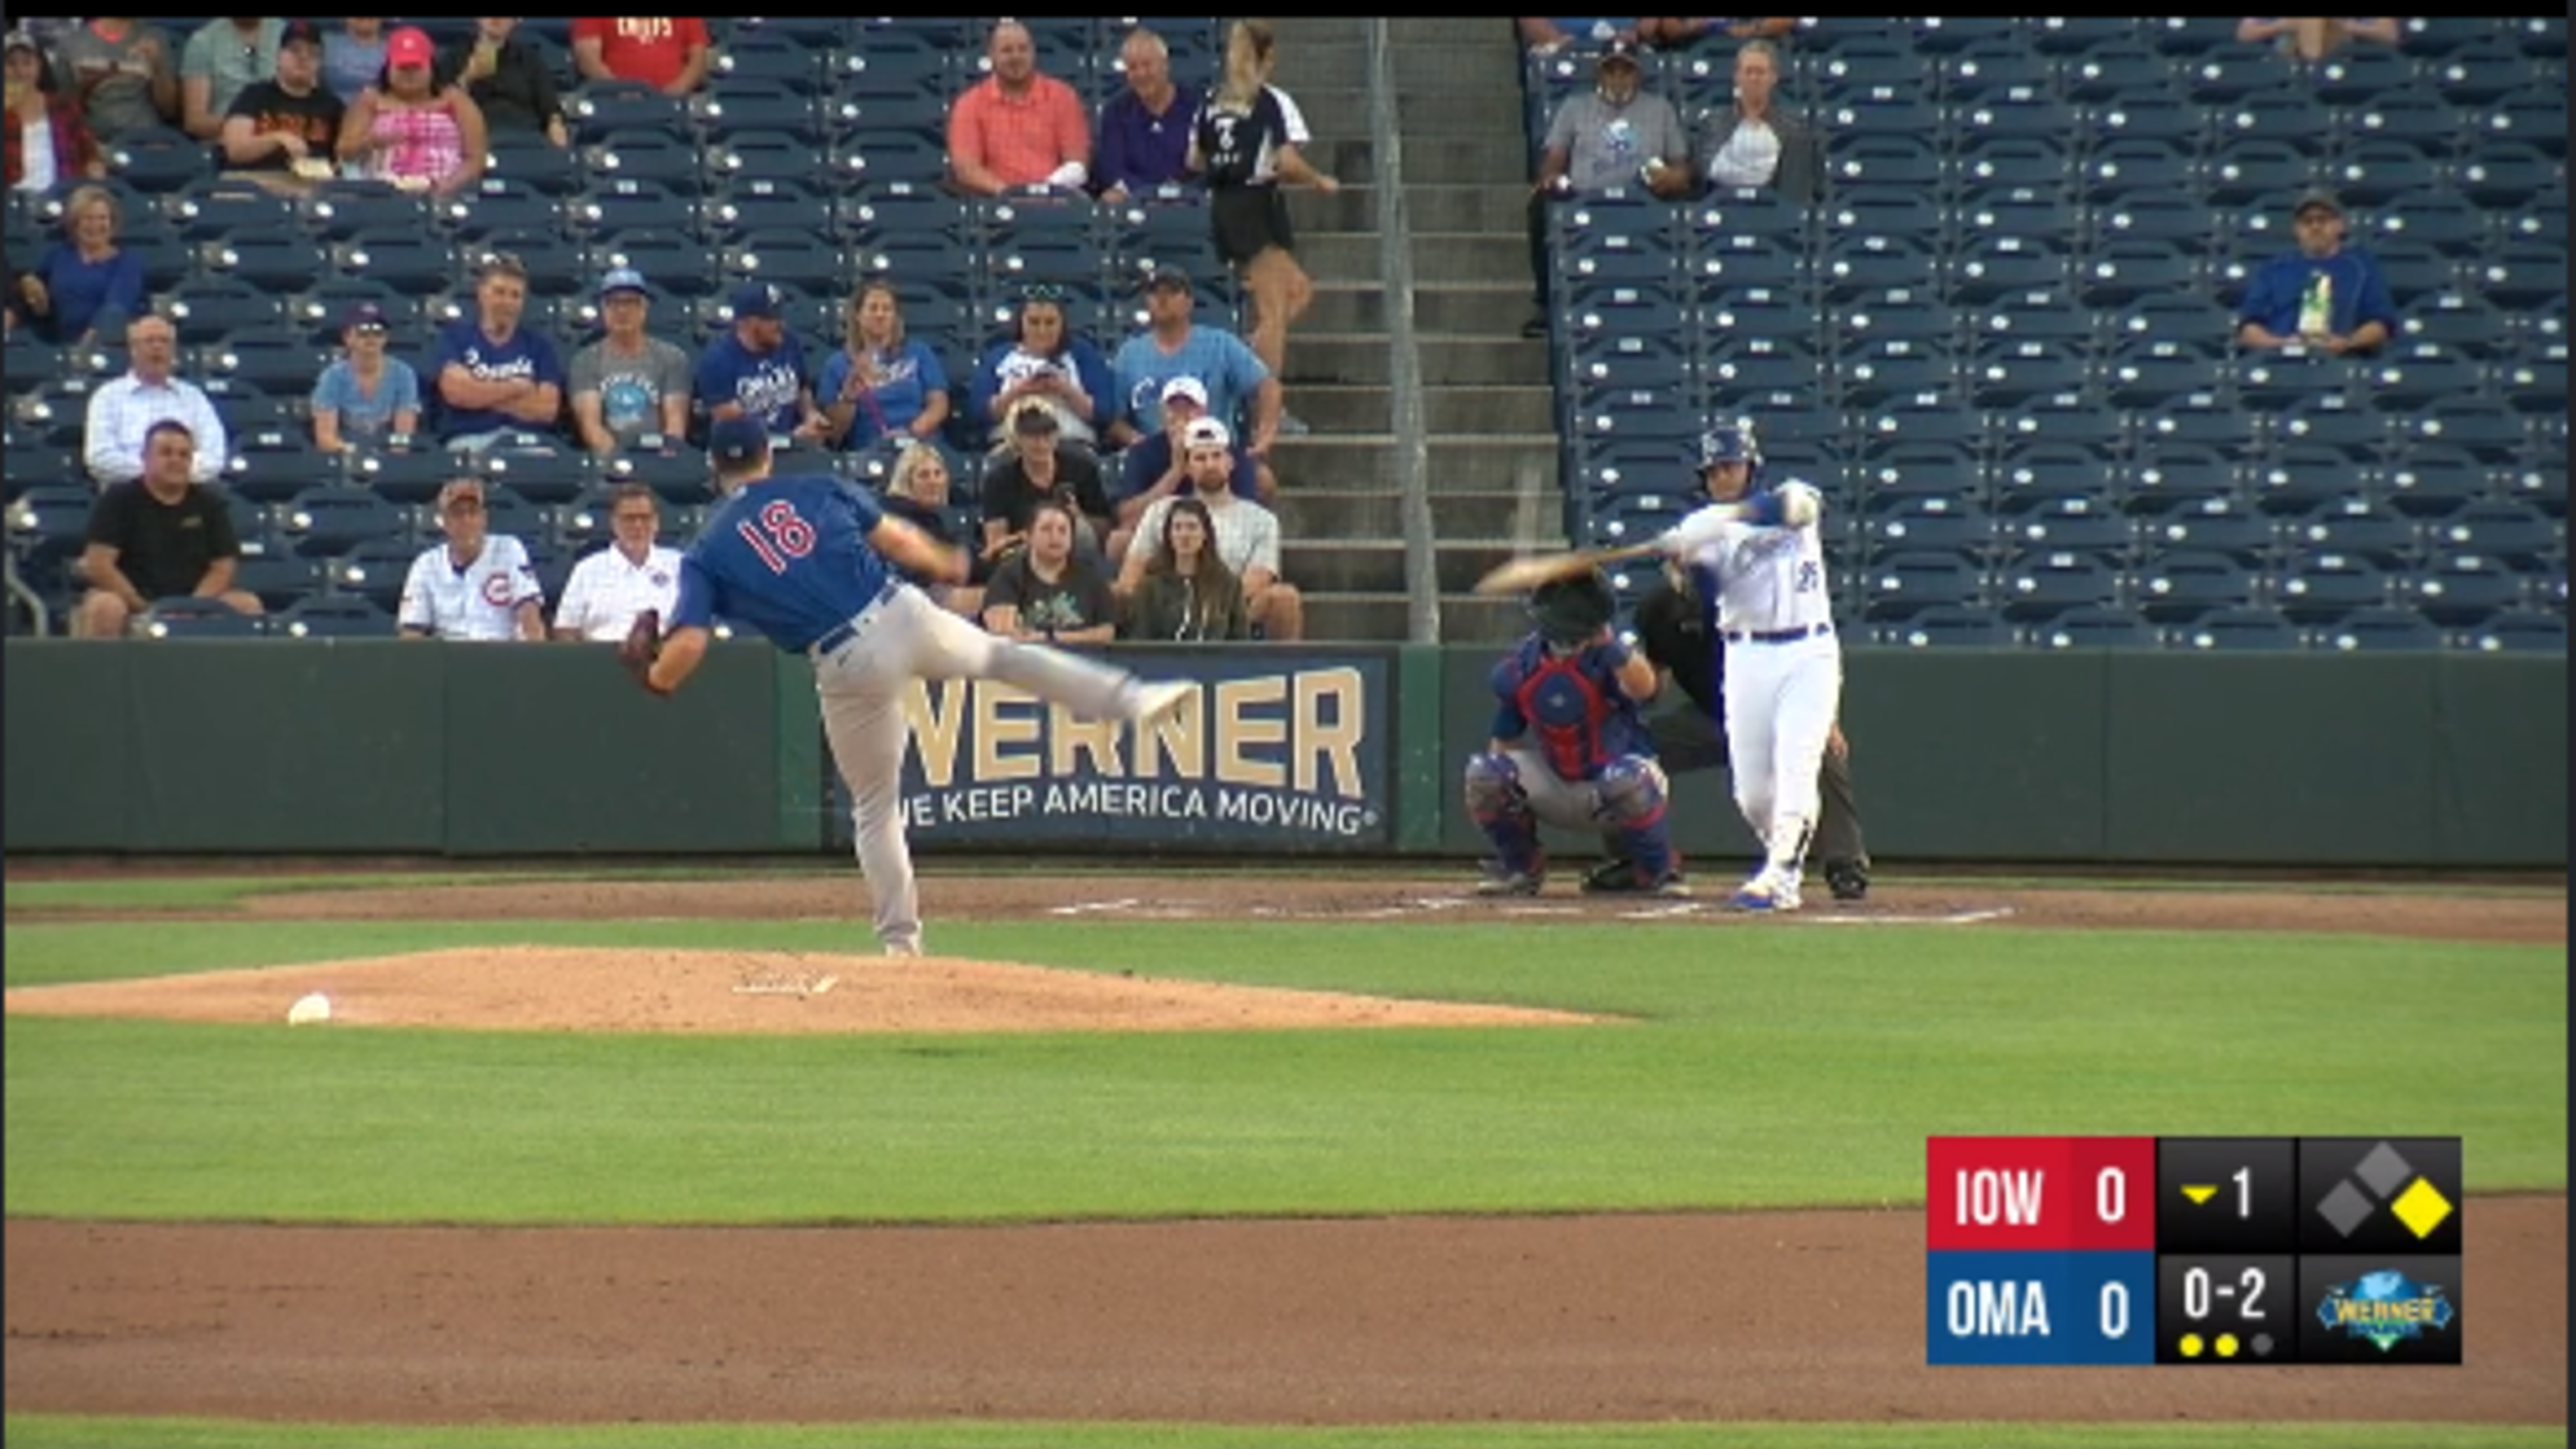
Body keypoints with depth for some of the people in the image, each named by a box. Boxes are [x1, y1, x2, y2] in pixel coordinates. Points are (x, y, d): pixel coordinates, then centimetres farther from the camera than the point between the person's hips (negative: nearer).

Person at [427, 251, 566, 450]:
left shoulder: (540, 346, 16)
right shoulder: (455, 336, 13)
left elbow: (547, 409, 2)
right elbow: (455, 391, -5)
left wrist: (481, 393, 0)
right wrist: (517, 388, 3)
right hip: (468, 440, -2)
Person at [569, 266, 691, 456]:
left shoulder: (672, 358, 14)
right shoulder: (586, 361, 12)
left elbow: (675, 418, 4)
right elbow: (589, 421, 0)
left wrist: (669, 450, -18)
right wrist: (611, 453, -20)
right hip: (606, 460, 0)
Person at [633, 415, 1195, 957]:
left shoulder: (706, 553, 5)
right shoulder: (817, 489, 11)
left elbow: (686, 647, -6)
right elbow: (897, 541, 10)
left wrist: (654, 678, 15)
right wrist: (944, 565, 30)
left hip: (846, 665, -1)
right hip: (903, 615, 1)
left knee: (874, 805, 16)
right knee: (1000, 653, 28)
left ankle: (900, 938, 16)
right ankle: (1133, 698, 22)